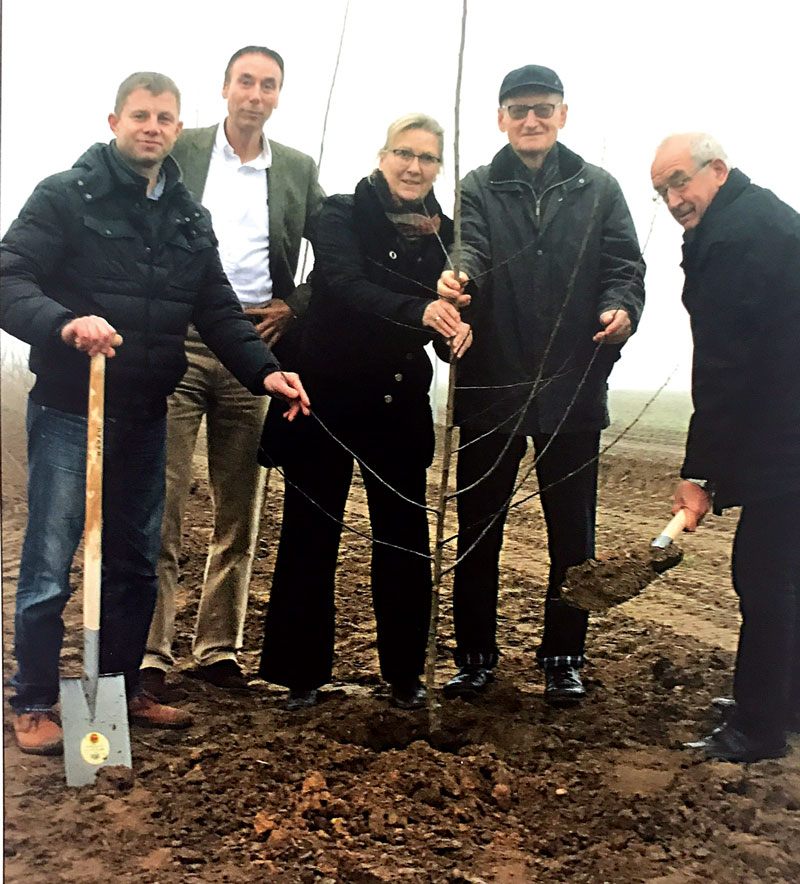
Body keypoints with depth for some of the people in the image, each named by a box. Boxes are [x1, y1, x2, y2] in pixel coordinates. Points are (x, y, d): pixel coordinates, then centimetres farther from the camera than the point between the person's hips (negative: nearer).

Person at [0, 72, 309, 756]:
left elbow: (217, 309, 10)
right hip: (69, 410, -5)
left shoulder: (189, 217, 12)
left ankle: (123, 688, 29)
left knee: (136, 564, 13)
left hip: (144, 416, 6)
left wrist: (264, 369, -6)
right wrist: (64, 322, -34)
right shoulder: (66, 197, -6)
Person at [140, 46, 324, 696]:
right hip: (180, 344, -2)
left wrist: (295, 306, 1)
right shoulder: (180, 152, 7)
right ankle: (150, 654, 2)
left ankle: (219, 649, 17)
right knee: (161, 507, -6)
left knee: (241, 514, 6)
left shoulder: (299, 172, 12)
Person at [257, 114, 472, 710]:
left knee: (405, 539, 6)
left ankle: (405, 671, 21)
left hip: (400, 403, 3)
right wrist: (417, 309, -41)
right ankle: (302, 671, 18)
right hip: (328, 393, -3)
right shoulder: (344, 216, -6)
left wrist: (458, 329, -20)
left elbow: (442, 316, 4)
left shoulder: (442, 234, 6)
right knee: (311, 533, 4)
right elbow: (345, 285, -25)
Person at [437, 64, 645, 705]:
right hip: (491, 386, 0)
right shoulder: (479, 188, 7)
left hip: (573, 387, 1)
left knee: (572, 532, 8)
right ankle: (476, 656, 22)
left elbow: (624, 265, 4)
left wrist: (621, 309, -18)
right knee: (478, 528, 7)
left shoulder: (599, 189, 11)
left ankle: (563, 659, 24)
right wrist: (458, 277, -35)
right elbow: (469, 247, -12)